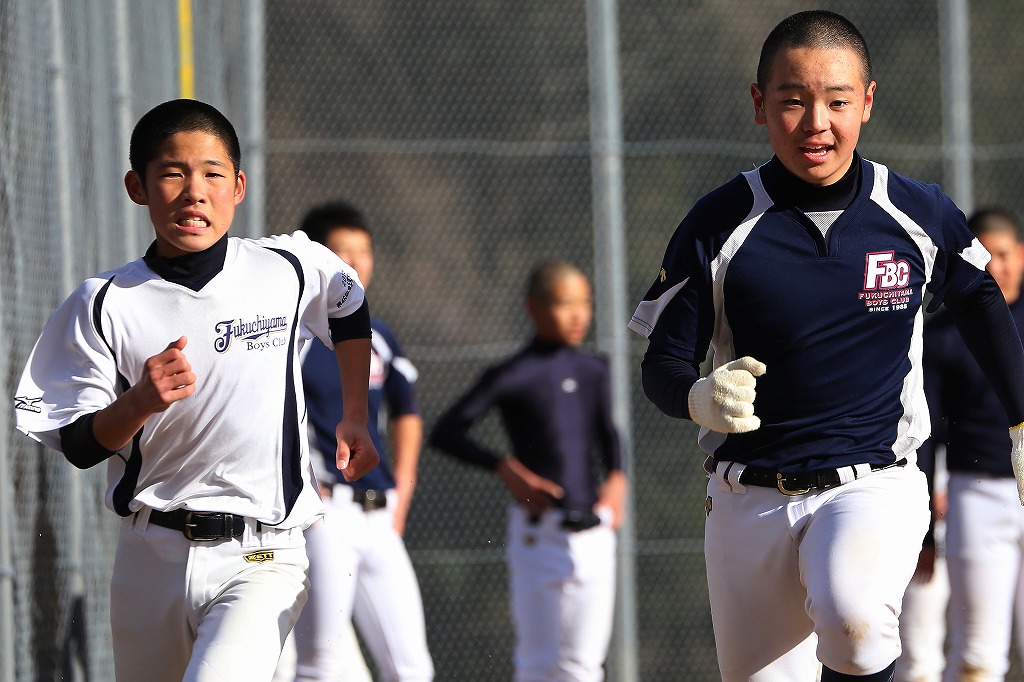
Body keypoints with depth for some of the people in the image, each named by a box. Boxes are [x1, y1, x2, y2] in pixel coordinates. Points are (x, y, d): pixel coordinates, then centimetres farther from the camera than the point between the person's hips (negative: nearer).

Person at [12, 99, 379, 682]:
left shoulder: (294, 269, -1)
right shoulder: (105, 305, -3)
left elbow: (351, 310, 22)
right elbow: (78, 447, -3)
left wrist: (355, 420, 17)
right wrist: (140, 403, -21)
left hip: (261, 560, -2)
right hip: (150, 559, 2)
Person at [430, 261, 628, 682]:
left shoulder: (594, 373, 10)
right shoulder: (513, 377, -6)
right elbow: (445, 432, -6)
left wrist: (616, 477, 8)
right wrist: (506, 469, -16)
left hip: (594, 533, 5)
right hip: (539, 533, -5)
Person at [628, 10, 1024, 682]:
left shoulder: (920, 213, -2)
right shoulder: (718, 224, -5)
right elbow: (662, 365, 0)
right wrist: (702, 397, -22)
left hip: (874, 484, -2)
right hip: (749, 500, 2)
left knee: (852, 620, -33)